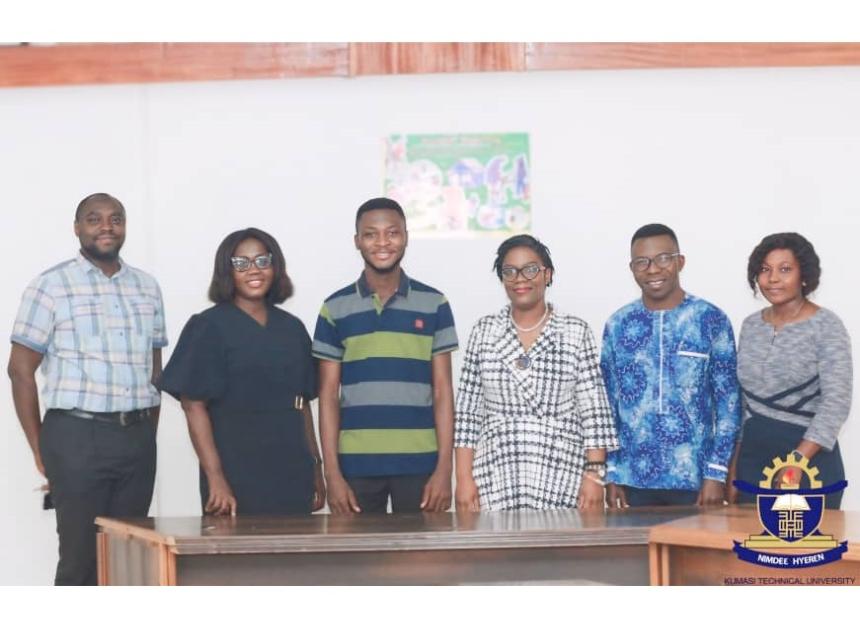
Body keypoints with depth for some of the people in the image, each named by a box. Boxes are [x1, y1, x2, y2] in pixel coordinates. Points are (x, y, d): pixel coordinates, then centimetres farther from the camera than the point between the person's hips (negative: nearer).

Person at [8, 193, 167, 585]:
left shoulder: (147, 288, 12)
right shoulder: (51, 287, -2)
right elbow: (21, 370, -2)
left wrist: (148, 435, 11)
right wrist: (40, 449, -4)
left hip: (137, 438, 5)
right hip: (77, 436, -4)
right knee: (81, 556, -1)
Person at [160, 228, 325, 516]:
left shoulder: (292, 328, 13)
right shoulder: (209, 327, -2)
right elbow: (194, 406, -8)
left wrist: (316, 469, 13)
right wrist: (215, 479, -16)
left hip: (293, 478, 5)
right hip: (237, 481, -5)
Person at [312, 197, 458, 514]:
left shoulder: (434, 304, 5)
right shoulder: (335, 308, 5)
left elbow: (442, 390, 4)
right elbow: (328, 395, 5)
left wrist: (444, 468, -4)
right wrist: (332, 473, -3)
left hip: (420, 463, 0)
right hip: (356, 464, 0)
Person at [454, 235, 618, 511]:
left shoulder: (576, 332, 4)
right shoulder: (484, 332, 8)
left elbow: (594, 412, 1)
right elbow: (467, 411, 7)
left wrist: (594, 475, -6)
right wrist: (464, 478, 1)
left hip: (561, 483, -1)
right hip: (496, 483, 1)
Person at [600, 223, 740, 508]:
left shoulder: (711, 320, -1)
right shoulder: (618, 325, 6)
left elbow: (729, 404, -2)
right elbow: (607, 406, 10)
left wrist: (716, 474, -8)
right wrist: (611, 473, 4)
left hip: (693, 478, -2)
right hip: (634, 479, 2)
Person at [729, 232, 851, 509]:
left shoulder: (826, 326, -9)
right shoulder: (750, 326, 8)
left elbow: (836, 402, -18)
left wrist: (796, 462, -28)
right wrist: (734, 471, 10)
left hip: (810, 459, -5)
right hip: (753, 456, 5)